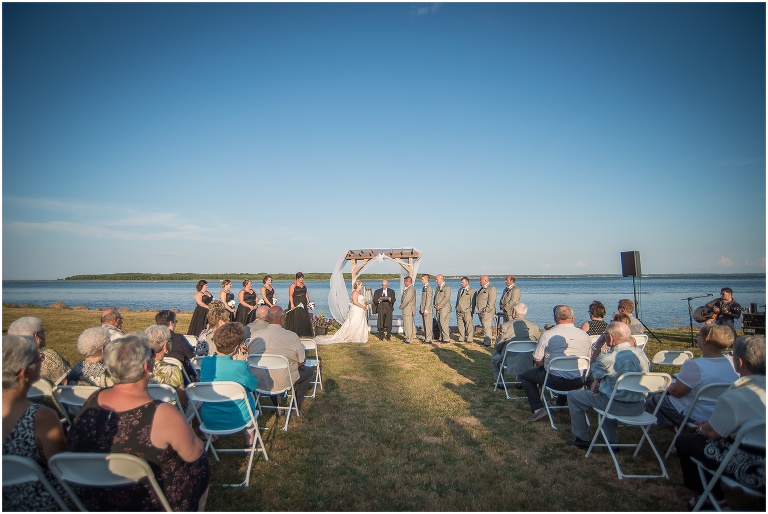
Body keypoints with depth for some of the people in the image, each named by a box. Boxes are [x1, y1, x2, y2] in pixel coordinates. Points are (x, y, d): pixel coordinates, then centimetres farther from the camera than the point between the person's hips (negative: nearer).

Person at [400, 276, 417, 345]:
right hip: (407, 310, 10)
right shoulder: (408, 289, 14)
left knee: (408, 325, -4)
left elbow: (406, 300, -21)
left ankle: (409, 340, 2)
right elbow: (404, 298, 17)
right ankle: (408, 338, 26)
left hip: (409, 310, -10)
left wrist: (401, 306, -10)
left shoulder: (410, 289, -20)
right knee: (407, 325, 17)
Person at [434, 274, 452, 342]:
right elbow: (435, 297, 21)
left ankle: (446, 339, -5)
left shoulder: (447, 287, -8)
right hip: (438, 309, 8)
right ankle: (441, 338, 13)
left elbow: (446, 298, -16)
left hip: (444, 308, -8)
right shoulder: (438, 288, 19)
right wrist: (435, 305, 4)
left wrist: (439, 306, -16)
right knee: (440, 324, 8)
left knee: (443, 324, -10)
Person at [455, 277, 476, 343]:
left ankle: (469, 339, 2)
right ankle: (461, 338, 15)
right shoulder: (460, 290, 20)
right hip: (459, 312, 6)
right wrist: (456, 309, 14)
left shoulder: (472, 291, 0)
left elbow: (473, 302, -3)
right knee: (460, 326, 7)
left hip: (467, 312, -6)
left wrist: (471, 311, -9)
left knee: (469, 326, -4)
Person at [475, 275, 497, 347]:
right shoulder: (482, 289, 20)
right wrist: (477, 309, 15)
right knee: (484, 327, 13)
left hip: (487, 312, -9)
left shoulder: (491, 289, -9)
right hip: (481, 312, 9)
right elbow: (477, 300, 24)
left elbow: (491, 301, -17)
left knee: (487, 327, -9)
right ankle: (485, 341, 19)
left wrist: (486, 310, -19)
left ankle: (487, 342, -7)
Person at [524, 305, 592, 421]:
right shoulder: (585, 336, 1)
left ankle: (538, 408, 5)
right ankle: (560, 403, 50)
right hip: (579, 382, 5)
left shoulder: (547, 335, -11)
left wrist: (545, 367, 13)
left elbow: (537, 361, -9)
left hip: (555, 380, -5)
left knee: (524, 376, 15)